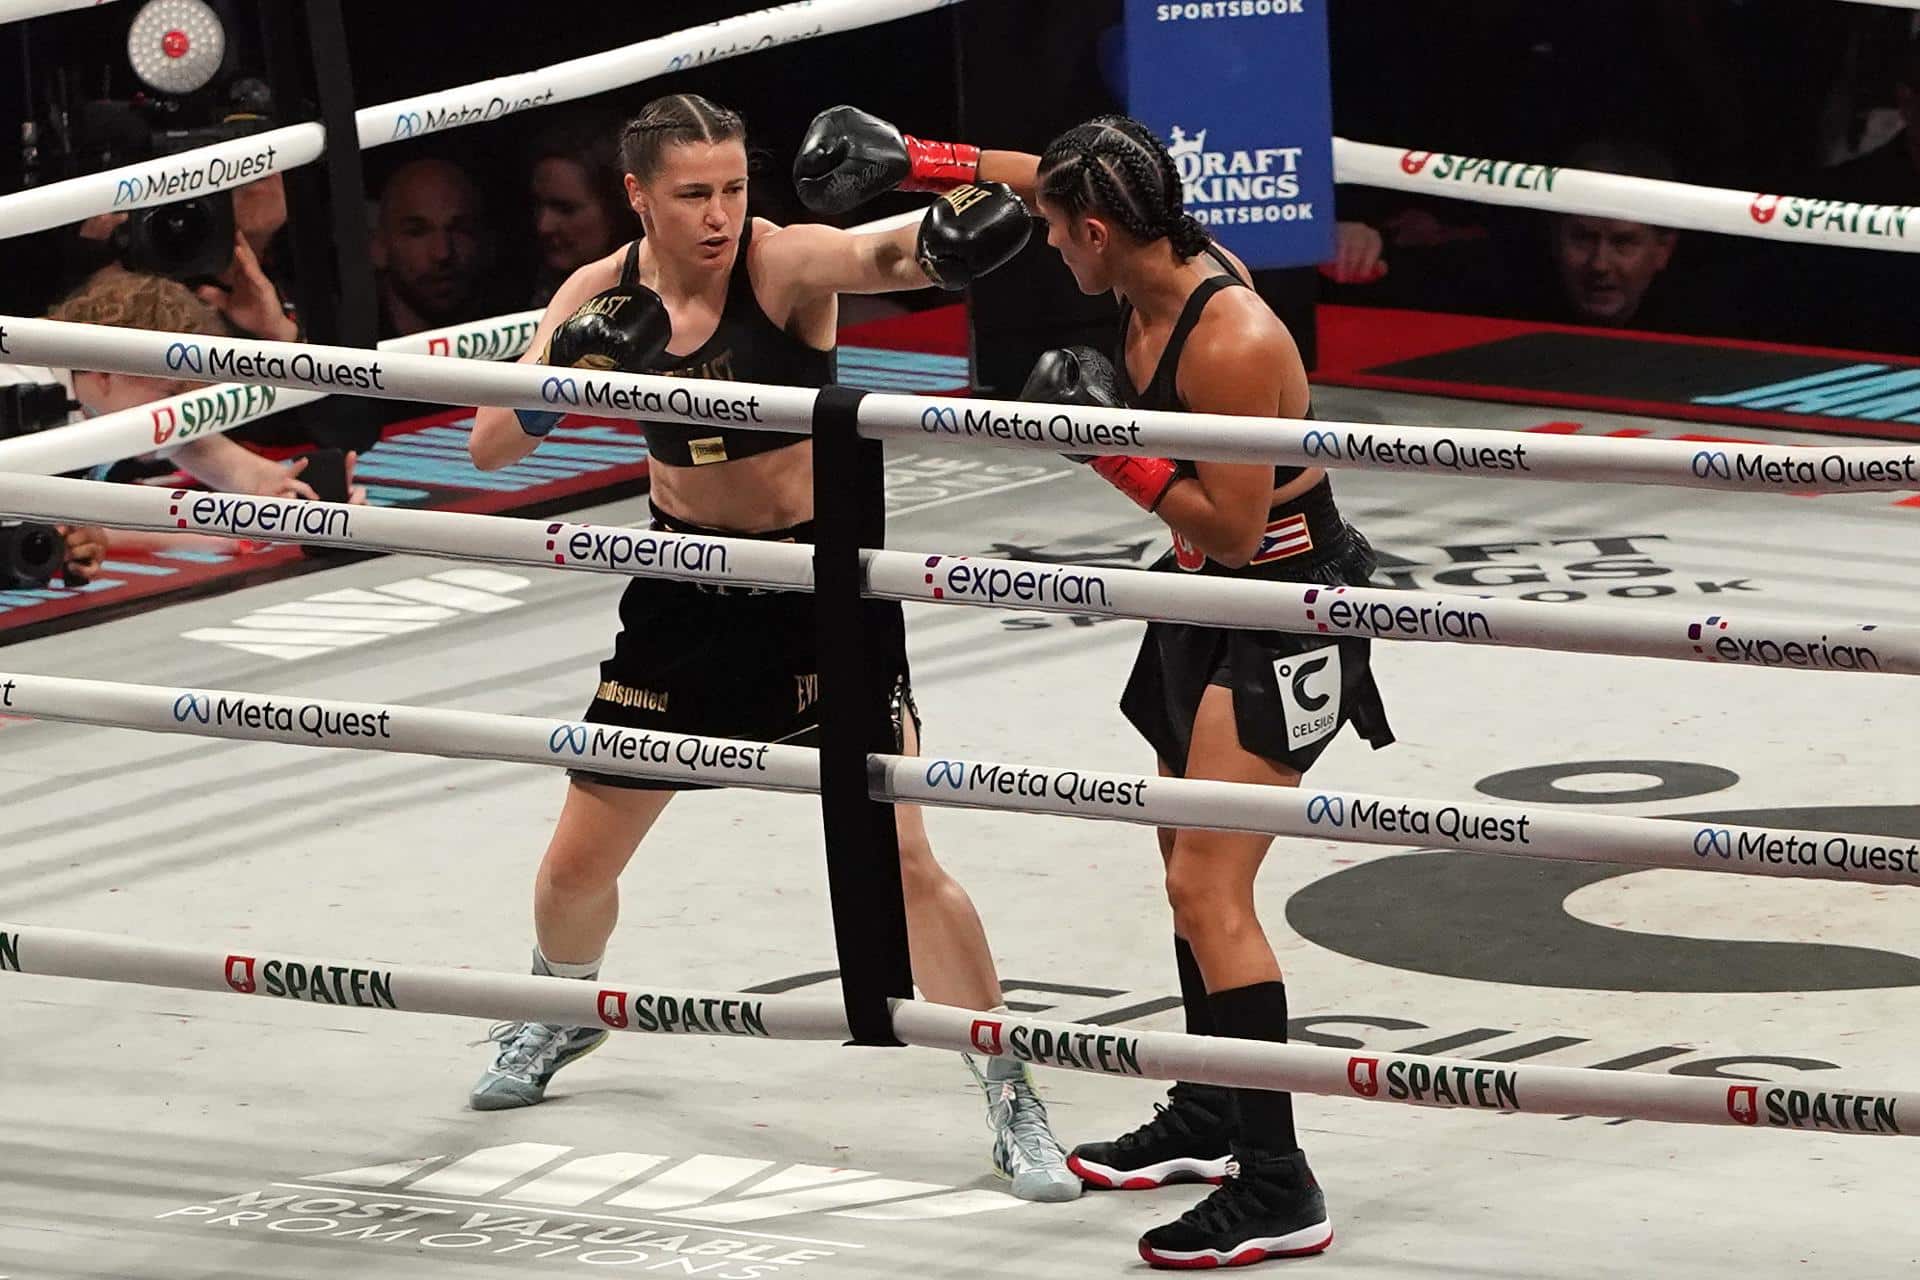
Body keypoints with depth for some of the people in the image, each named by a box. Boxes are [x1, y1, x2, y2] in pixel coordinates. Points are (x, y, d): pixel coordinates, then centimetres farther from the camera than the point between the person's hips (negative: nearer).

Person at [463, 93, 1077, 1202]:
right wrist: (568, 373, -28)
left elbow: (881, 258, -45)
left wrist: (939, 241, -68)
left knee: (902, 859, -11)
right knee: (578, 862, 14)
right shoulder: (603, 295, -9)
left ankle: (1013, 1099, 3)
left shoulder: (784, 263, -22)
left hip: (819, 577, -4)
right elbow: (491, 448, -8)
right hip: (687, 583, 4)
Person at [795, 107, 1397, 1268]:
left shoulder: (1232, 344, -29)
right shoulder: (1158, 262, -4)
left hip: (1286, 615, -10)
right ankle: (1207, 1123, 37)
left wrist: (1111, 444, -24)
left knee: (1206, 887, -15)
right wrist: (905, 155, 14)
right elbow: (1040, 176, 16)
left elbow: (1234, 530, -27)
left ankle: (1278, 1190, -15)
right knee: (1190, 864, 21)